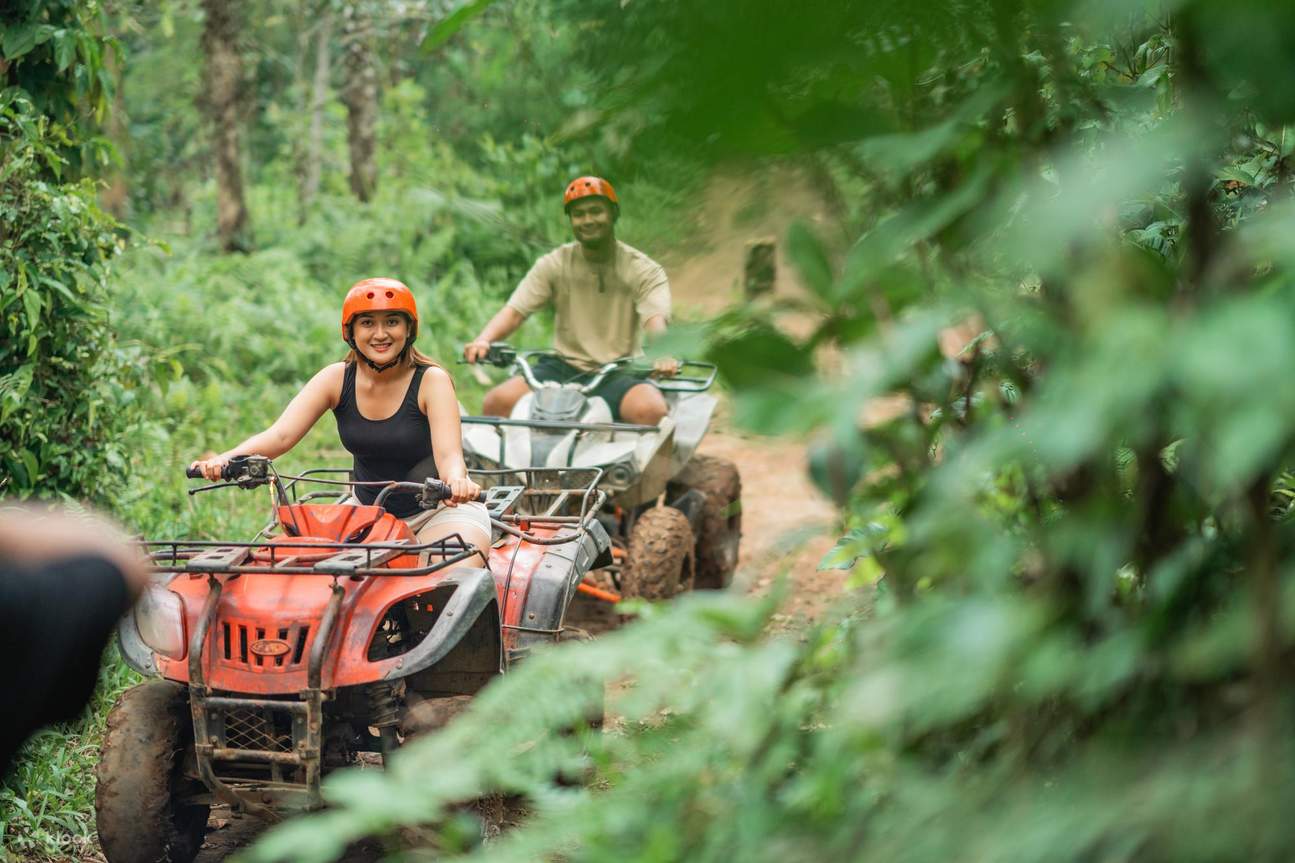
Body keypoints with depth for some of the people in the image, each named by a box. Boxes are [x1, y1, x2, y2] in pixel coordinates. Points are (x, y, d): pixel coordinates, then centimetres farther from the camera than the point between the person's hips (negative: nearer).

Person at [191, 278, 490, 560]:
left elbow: (448, 453, -28)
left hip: (439, 510, -4)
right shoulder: (336, 379, -6)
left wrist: (456, 481, -54)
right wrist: (226, 459, -39)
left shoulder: (431, 380, -14)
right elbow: (280, 435, -18)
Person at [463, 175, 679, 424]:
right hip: (563, 367, 2)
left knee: (652, 411, -34)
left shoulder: (645, 271, 0)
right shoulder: (554, 265, 6)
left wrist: (663, 356, -41)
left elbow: (656, 320, -17)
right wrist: (483, 340, -27)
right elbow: (514, 311, -4)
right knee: (497, 402, -23)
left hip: (619, 375, -2)